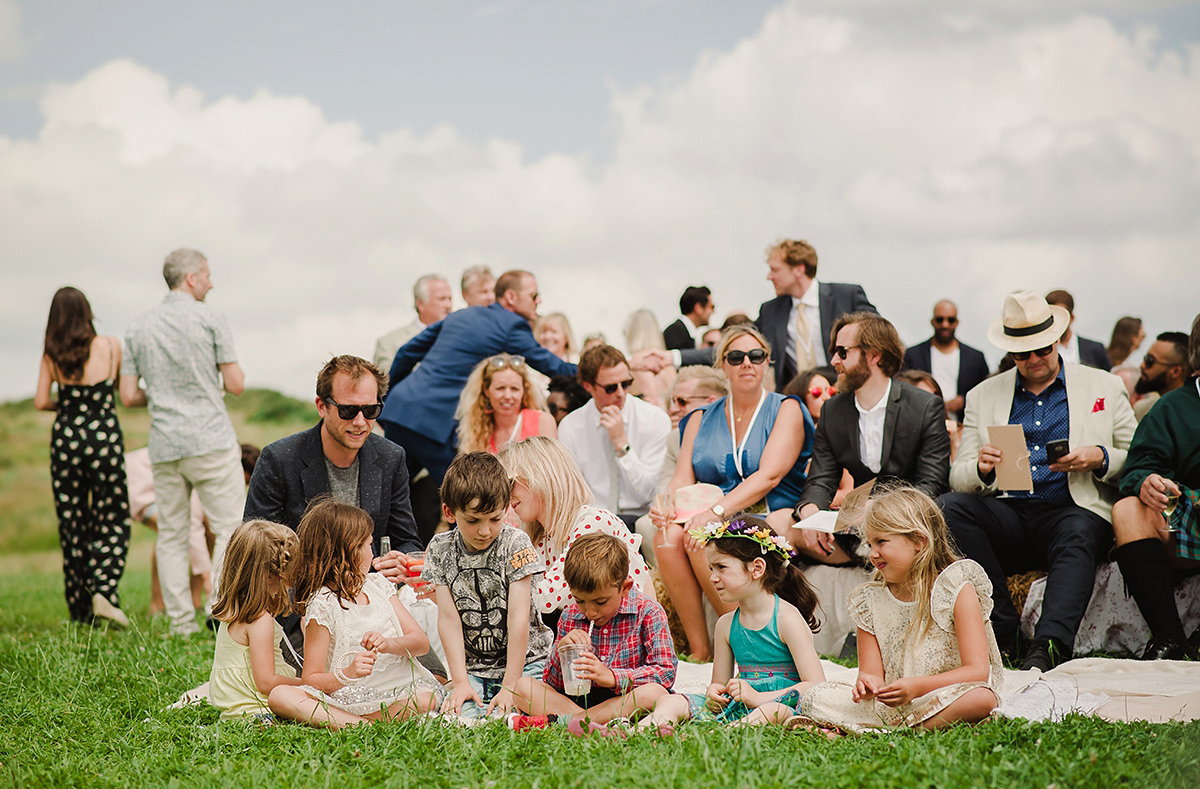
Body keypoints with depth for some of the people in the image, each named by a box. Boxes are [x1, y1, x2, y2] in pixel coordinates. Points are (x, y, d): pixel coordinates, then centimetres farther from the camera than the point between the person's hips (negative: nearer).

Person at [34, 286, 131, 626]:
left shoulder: (52, 354, -1)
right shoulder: (110, 346, -6)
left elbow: (40, 402, 1)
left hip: (65, 437, 2)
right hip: (104, 436, -2)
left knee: (72, 522, 10)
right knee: (112, 520, 5)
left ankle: (81, 610, 13)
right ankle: (104, 589, -17)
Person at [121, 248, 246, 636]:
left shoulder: (138, 327, 10)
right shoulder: (209, 318, -4)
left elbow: (129, 396, 8)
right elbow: (235, 384, -5)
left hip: (163, 447, 5)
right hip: (211, 442, -5)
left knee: (171, 535, 8)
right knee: (230, 526, 0)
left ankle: (181, 623, 7)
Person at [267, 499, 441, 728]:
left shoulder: (378, 584, 13)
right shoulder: (322, 604, -4)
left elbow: (422, 642, 7)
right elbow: (311, 680, -6)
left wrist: (389, 644, -15)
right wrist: (348, 674, -26)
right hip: (346, 698, -3)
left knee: (426, 699, -32)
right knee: (280, 695, -29)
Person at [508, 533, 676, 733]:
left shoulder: (648, 613, -5)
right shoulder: (570, 616, 7)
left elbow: (666, 671, -14)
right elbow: (552, 685, 10)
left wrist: (612, 677, -26)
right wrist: (561, 652, -12)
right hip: (579, 699, 4)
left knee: (653, 693, -38)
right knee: (523, 686, -14)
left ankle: (553, 721, -31)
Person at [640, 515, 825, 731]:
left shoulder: (786, 618, -6)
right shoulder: (726, 624, 13)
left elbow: (817, 685, -14)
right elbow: (719, 682, 22)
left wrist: (758, 697, -22)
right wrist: (714, 692, -5)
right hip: (737, 707, 6)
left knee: (773, 711, -42)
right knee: (672, 702, -13)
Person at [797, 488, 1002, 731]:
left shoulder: (956, 587, -5)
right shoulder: (870, 600, 9)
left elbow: (977, 671, -12)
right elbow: (871, 670, 6)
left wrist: (917, 686, -27)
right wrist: (869, 683, -21)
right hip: (890, 706, 2)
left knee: (981, 698, -39)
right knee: (815, 698, -17)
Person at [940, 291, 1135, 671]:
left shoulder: (1104, 387, 15)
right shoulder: (983, 396, 19)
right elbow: (958, 478, 13)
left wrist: (1099, 459, -9)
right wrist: (981, 468, -11)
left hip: (1073, 510, -2)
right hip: (1007, 516, 2)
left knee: (1078, 534, -37)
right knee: (948, 506, -27)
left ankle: (1049, 647, -52)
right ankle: (1001, 632, -28)